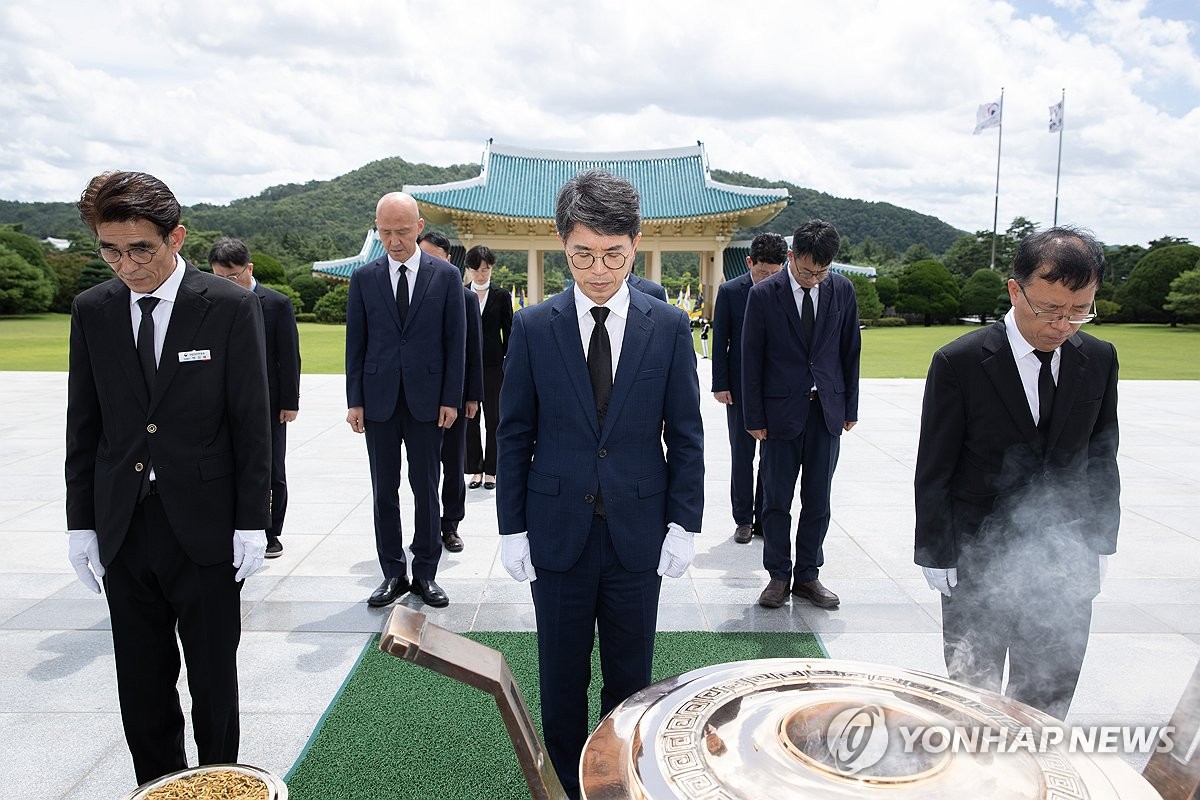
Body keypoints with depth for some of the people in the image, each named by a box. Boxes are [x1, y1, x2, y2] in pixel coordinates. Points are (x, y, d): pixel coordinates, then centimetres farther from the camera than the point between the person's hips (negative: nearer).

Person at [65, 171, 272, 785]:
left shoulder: (231, 307, -7)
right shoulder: (92, 310, 4)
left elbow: (252, 423, -7)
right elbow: (83, 426, 8)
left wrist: (252, 522, -8)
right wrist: (81, 522, 5)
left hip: (204, 527, -3)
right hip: (122, 529, 4)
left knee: (213, 683, 10)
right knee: (141, 688, 15)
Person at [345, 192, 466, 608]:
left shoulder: (446, 275, 0)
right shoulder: (364, 277, 4)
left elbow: (455, 340, 0)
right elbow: (355, 343, 5)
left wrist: (451, 399, -5)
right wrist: (354, 400, 0)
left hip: (426, 398, -1)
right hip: (379, 400, 2)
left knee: (426, 490, 6)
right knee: (384, 491, 8)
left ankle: (425, 574, 18)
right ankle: (393, 574, 20)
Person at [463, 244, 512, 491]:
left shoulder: (501, 296, 1)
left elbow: (508, 332, 2)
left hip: (493, 365, -1)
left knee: (494, 418, 5)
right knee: (469, 418, 6)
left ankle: (490, 470, 16)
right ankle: (476, 469, 17)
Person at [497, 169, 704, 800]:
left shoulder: (668, 326, -2)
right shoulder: (533, 327, -3)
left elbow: (685, 435, 1)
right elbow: (515, 435, 1)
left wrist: (683, 524, -4)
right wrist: (512, 529, -1)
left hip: (638, 531, 0)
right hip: (557, 531, 0)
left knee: (629, 677, 14)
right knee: (562, 677, 14)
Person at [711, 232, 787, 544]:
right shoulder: (730, 291, -4)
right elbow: (720, 341, -1)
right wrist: (720, 385, -6)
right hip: (740, 388, -1)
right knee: (742, 455, 8)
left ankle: (764, 518, 20)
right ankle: (743, 520, 20)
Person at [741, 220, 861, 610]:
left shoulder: (842, 291, 1)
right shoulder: (763, 294, -8)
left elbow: (850, 351, 8)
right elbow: (751, 359, -5)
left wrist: (850, 406, 8)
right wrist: (755, 417, -6)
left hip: (827, 410, 3)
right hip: (781, 412, -2)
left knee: (818, 501, 9)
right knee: (776, 500, 6)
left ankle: (807, 575, 23)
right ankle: (778, 576, 21)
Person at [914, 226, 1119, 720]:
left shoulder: (1099, 359, 1)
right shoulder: (959, 363, -12)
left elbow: (1101, 459, 10)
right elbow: (933, 473, -7)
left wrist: (1098, 545, 8)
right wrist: (938, 558, -6)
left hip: (1064, 567, 4)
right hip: (978, 565, -3)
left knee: (1048, 703, 12)